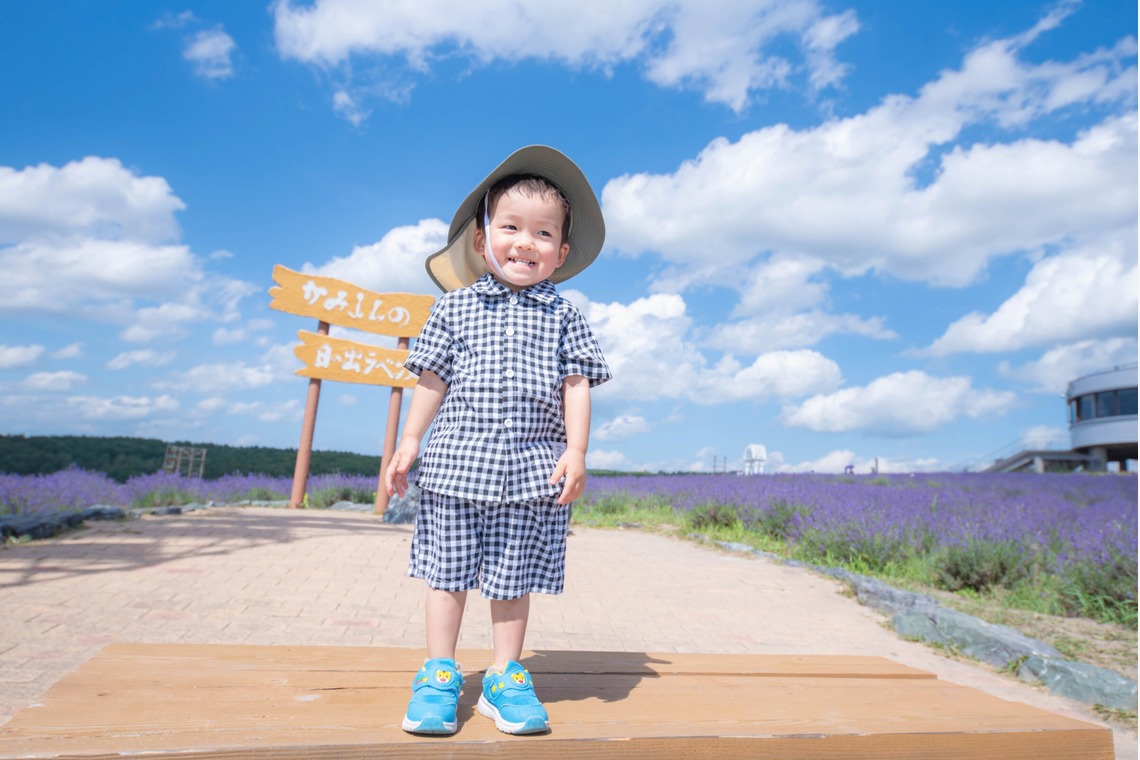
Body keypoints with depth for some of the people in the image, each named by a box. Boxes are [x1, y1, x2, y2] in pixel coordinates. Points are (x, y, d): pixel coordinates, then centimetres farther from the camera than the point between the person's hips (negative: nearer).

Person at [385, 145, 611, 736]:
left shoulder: (562, 316, 6)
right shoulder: (456, 306, 7)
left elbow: (576, 385, 3)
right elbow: (433, 379, 9)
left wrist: (576, 450, -7)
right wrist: (409, 442, 7)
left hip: (533, 471, 0)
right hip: (456, 463, 1)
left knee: (513, 579, 9)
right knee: (448, 572, 9)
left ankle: (505, 679, 25)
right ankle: (439, 676, 25)